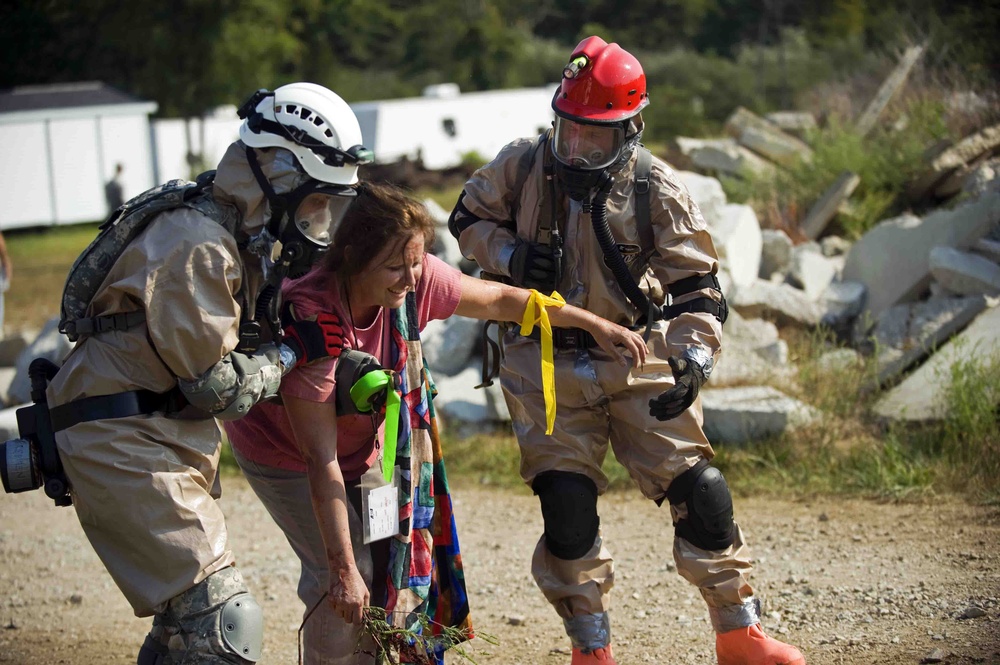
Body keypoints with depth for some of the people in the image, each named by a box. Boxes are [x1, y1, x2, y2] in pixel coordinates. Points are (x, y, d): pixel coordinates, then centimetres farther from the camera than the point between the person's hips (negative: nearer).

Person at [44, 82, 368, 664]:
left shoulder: (244, 239, 12)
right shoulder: (198, 246, -19)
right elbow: (219, 386, -20)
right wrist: (293, 350, -8)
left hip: (168, 441, 11)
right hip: (126, 444, -11)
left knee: (187, 615, 21)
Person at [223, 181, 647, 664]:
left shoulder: (416, 280, -23)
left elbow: (500, 300, -3)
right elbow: (320, 459, -35)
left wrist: (595, 324, 0)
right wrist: (344, 568, -35)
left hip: (365, 446, 6)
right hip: (285, 453, -6)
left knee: (403, 562, -1)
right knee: (343, 584, -16)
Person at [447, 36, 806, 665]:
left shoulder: (657, 189, -8)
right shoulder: (522, 166, -5)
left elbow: (696, 284, -6)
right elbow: (468, 218, 12)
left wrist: (693, 356, -22)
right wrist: (510, 256, -9)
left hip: (638, 361, 0)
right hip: (548, 368, 0)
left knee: (699, 492, -3)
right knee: (566, 510, -4)